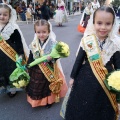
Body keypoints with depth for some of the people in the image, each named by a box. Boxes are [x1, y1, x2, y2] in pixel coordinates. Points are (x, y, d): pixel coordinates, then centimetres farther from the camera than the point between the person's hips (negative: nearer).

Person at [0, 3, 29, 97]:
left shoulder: (13, 29, -14)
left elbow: (19, 43, -13)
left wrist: (20, 55, -15)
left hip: (11, 56, -5)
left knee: (12, 73, 11)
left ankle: (12, 88, 32)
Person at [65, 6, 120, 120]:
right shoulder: (87, 41, -10)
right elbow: (79, 60, -1)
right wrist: (73, 77, 5)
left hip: (107, 82, 1)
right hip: (86, 80, 0)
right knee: (82, 109, 15)